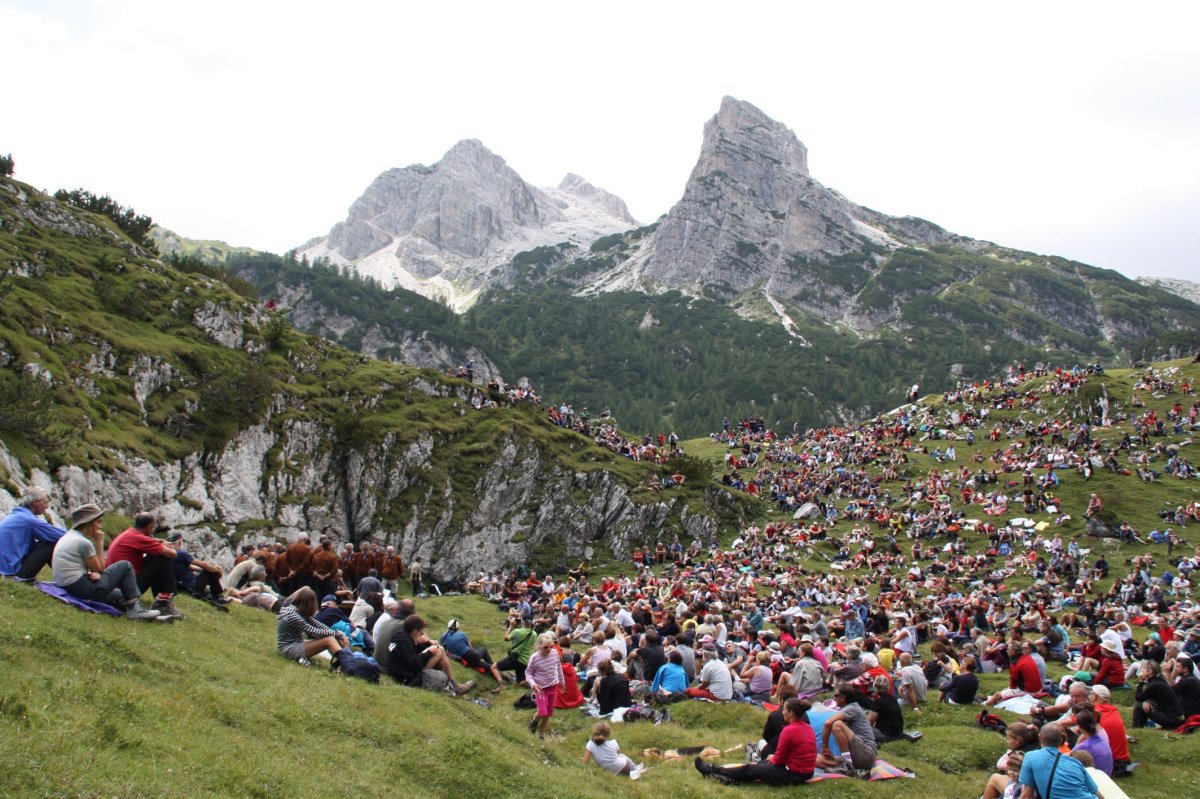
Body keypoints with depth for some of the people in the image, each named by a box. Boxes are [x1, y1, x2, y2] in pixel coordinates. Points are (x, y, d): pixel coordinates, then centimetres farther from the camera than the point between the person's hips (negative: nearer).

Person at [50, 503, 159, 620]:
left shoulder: (68, 536, 14)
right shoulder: (84, 542, -15)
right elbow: (99, 569, -5)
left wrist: (94, 573, -6)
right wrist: (98, 543, -2)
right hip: (82, 589, -10)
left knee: (118, 594, 29)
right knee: (125, 566, -4)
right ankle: (134, 608, -4)